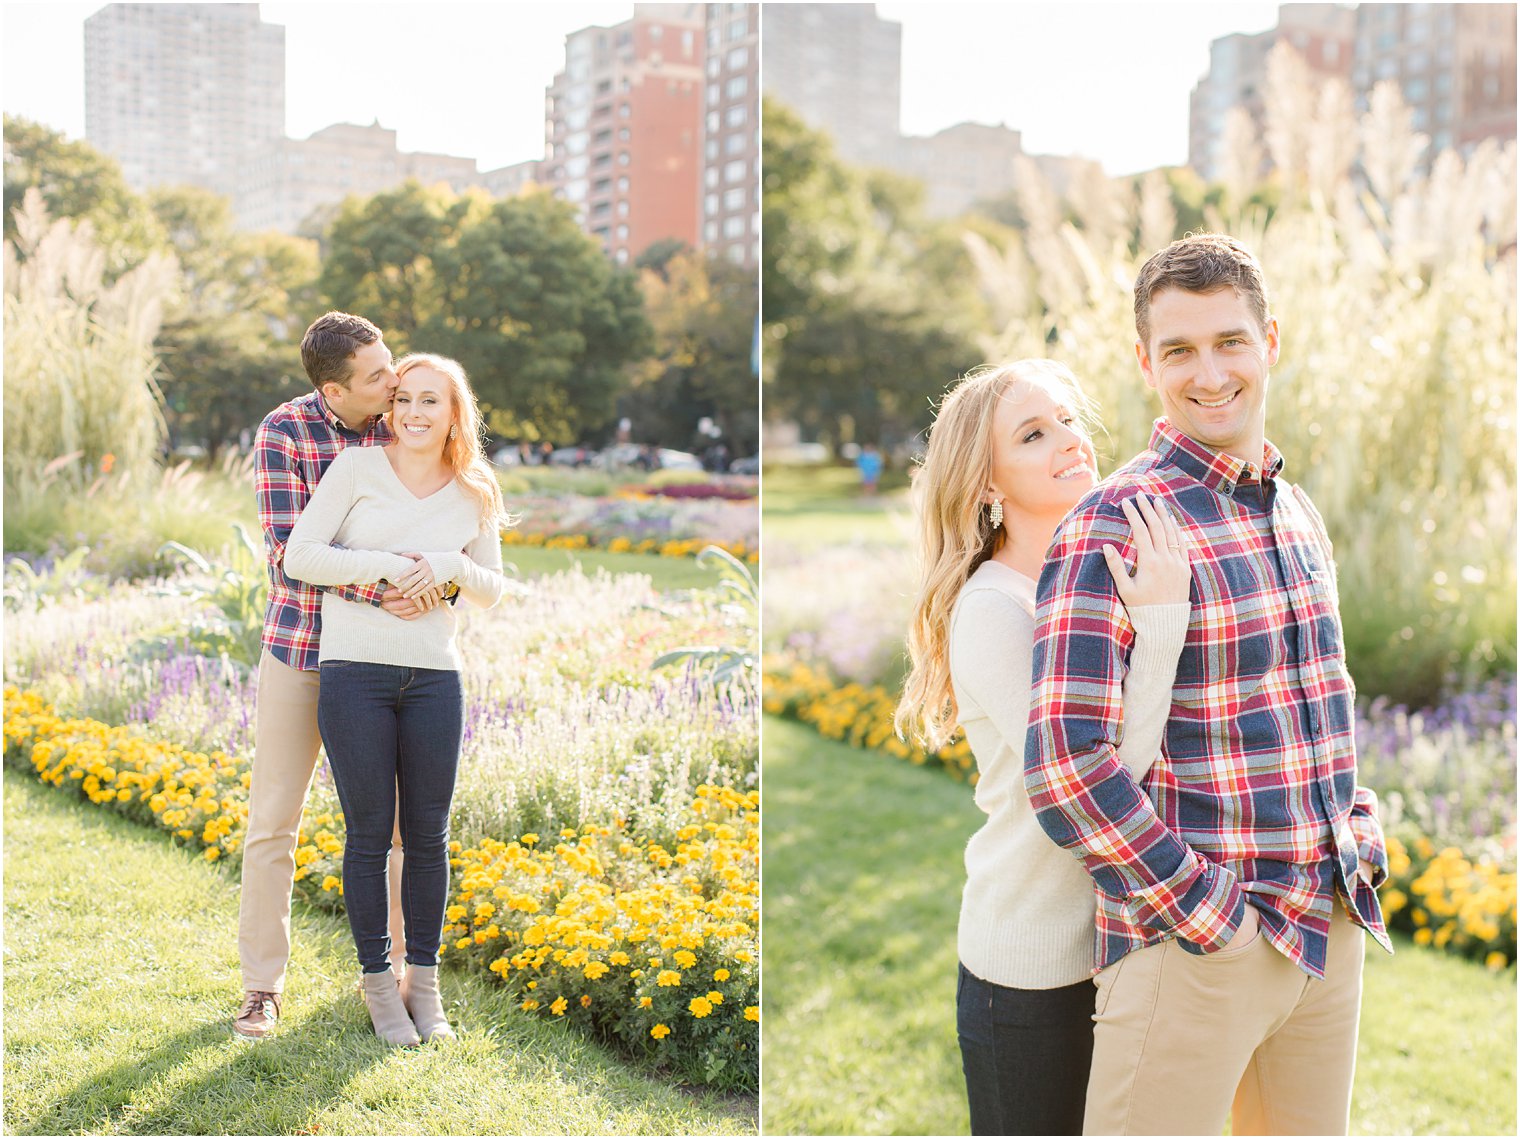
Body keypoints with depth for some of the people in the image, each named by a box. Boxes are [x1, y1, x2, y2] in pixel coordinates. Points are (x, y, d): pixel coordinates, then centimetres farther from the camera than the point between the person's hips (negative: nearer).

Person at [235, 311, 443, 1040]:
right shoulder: (283, 432, -15)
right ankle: (263, 985, 15)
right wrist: (379, 592, -33)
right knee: (274, 819, 2)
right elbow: (288, 554, -22)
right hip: (300, 645, -2)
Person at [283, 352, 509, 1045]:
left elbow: (492, 593, 14)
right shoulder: (357, 468, 0)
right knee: (369, 834, 2)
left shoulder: (474, 497, 9)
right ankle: (378, 982, 17)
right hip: (355, 673, -2)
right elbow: (300, 556, -5)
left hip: (434, 680, 3)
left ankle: (423, 981, 21)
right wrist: (385, 565, -15)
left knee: (428, 835, 7)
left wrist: (448, 567, -6)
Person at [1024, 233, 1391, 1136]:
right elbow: (1065, 761, -22)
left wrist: (1361, 837, 10)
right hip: (1190, 947, -7)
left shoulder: (1298, 514, 11)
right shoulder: (1114, 524, -14)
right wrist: (1205, 911, -18)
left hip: (1334, 925, 7)